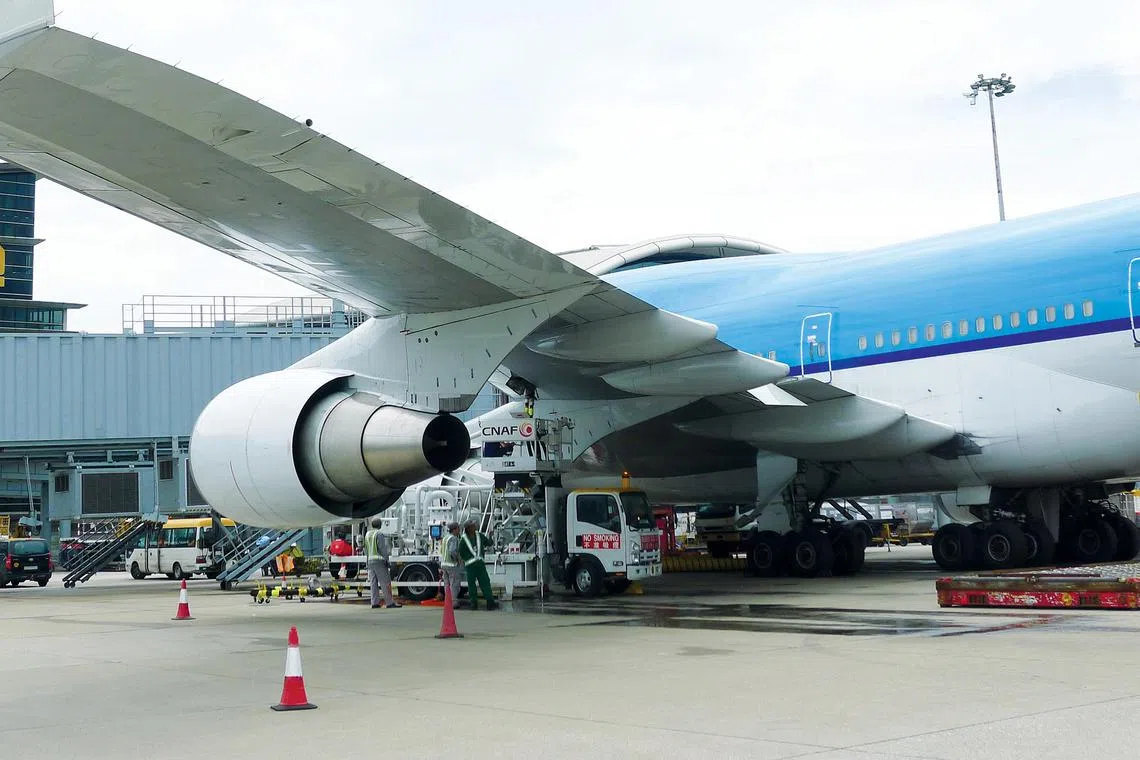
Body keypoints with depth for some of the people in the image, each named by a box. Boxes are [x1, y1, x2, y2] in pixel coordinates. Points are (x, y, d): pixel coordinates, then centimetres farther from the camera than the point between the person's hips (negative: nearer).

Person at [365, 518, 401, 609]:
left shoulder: (367, 534, 13)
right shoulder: (379, 534, -11)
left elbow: (365, 549, 17)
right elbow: (382, 548, -14)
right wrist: (386, 559, -10)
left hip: (370, 560, 8)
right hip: (379, 560, -8)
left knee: (373, 582, 8)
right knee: (385, 582, -4)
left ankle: (375, 602, 6)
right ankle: (389, 602, -5)